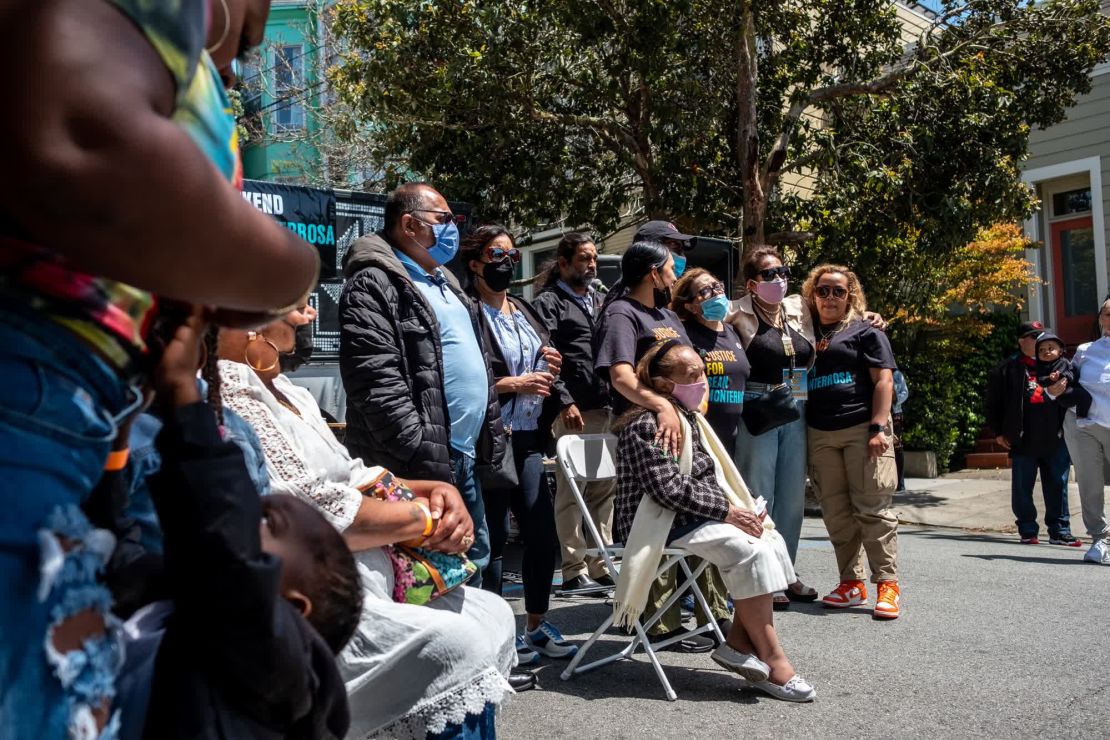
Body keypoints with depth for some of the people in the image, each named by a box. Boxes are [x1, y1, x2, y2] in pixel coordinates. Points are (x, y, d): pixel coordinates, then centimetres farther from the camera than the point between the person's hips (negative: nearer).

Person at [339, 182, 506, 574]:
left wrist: (492, 435, 18)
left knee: (476, 563, 18)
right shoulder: (373, 286, -11)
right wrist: (422, 455, -23)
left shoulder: (444, 283, 20)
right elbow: (377, 383, -21)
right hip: (417, 468, -10)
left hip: (464, 460, 10)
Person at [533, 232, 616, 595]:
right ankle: (574, 571, 7)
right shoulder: (548, 303, 1)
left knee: (605, 490, 9)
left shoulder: (599, 302, 22)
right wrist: (564, 401, -16)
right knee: (571, 493, -1)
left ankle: (600, 566, 18)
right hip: (571, 413, -7)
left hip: (606, 409, 7)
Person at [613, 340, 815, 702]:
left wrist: (741, 511, -1)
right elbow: (669, 489, -22)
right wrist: (726, 511, -18)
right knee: (750, 550, -22)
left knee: (770, 540, -7)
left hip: (694, 516, 10)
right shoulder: (647, 424, -15)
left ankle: (739, 642, -3)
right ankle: (772, 660, -11)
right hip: (662, 524, -9)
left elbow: (710, 479, 16)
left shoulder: (691, 418, 15)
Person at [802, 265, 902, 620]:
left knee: (872, 508, -5)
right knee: (836, 513, 6)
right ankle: (851, 582, 16)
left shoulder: (865, 331, 5)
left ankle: (888, 584, 3)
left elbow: (884, 380, -3)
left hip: (862, 428, -4)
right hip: (819, 434, 4)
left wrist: (878, 427, -12)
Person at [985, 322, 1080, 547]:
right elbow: (993, 401, 4)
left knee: (1057, 486, 8)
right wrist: (998, 432, 2)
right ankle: (1027, 531, 18)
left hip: (1055, 439, 2)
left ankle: (1059, 531, 18)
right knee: (1022, 488, 6)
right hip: (1023, 442, -2)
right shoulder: (1008, 368, 1)